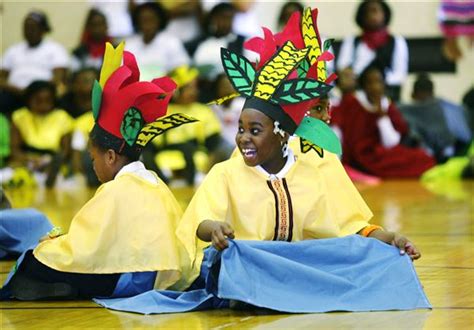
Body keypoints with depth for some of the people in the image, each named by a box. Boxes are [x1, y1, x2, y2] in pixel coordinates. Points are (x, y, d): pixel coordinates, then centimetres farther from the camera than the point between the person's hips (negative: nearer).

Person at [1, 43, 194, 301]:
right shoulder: (156, 185, 15)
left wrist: (49, 247, 8)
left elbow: (79, 251, -13)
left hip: (130, 280, -9)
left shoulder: (115, 191, -9)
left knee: (35, 263, -7)